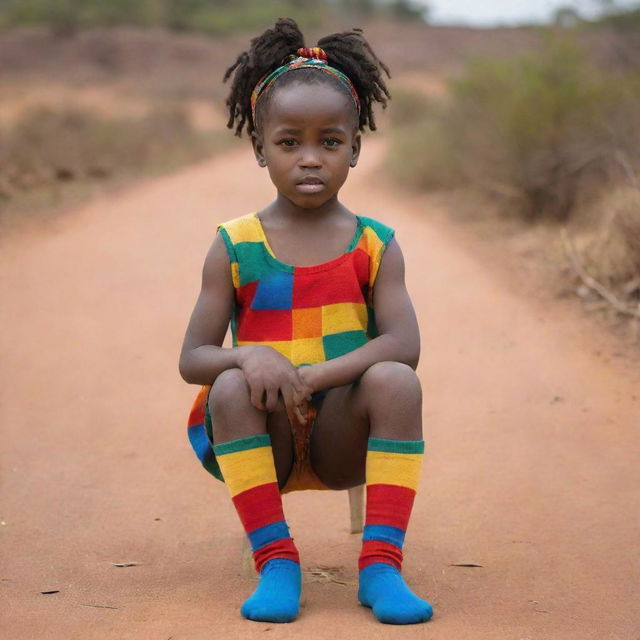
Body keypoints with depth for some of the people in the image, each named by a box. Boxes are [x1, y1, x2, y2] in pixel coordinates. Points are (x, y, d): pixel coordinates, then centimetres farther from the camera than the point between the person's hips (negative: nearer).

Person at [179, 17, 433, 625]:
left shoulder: (375, 245, 3)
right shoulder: (234, 248, 2)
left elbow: (404, 343, -13)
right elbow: (192, 359, -4)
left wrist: (313, 376, -27)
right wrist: (248, 355, -27)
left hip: (342, 438, 0)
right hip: (264, 441, 0)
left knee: (396, 380, -28)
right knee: (232, 388, -30)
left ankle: (380, 564, -26)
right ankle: (275, 563, -23)